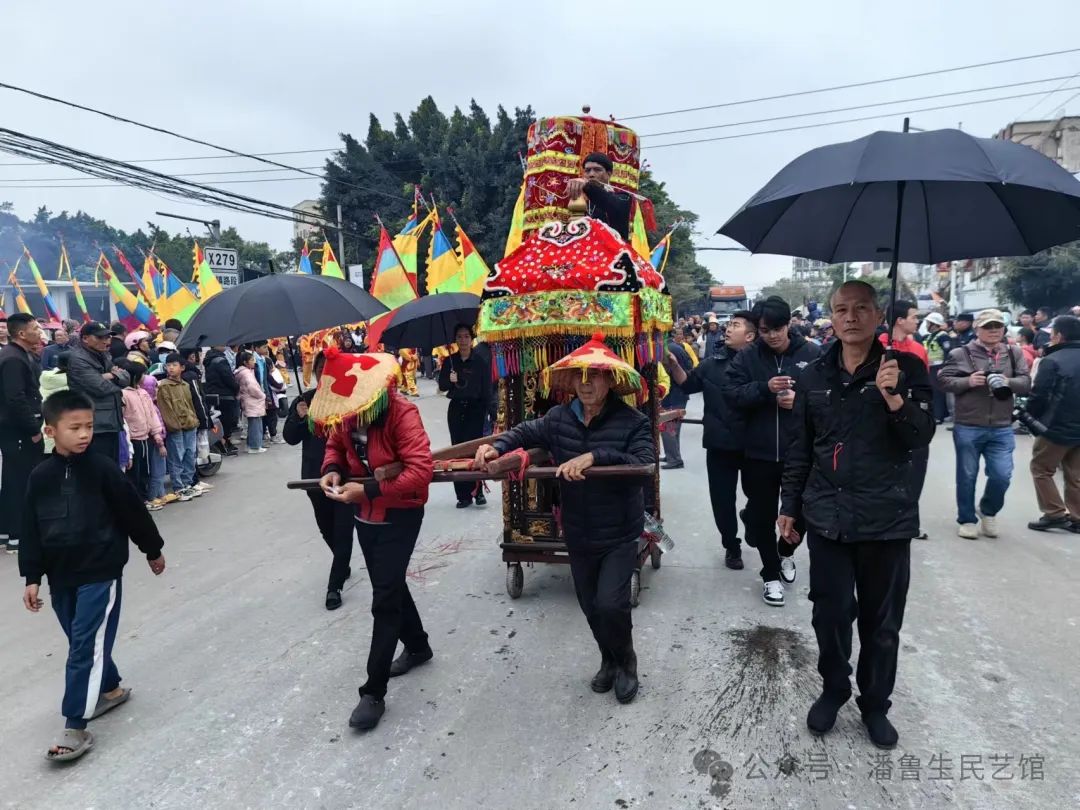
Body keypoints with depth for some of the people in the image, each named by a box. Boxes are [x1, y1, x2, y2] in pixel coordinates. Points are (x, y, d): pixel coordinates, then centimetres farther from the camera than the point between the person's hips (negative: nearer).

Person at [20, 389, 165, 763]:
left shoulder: (103, 469, -10)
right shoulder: (40, 477, 0)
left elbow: (133, 512, -1)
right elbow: (32, 531, 6)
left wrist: (153, 550, 7)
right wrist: (32, 577, 5)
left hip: (100, 573, -4)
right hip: (61, 577, 5)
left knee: (85, 647, -5)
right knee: (84, 643, 17)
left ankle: (76, 727, 0)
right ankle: (111, 689, 39)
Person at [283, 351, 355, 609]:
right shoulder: (304, 400, 1)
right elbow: (290, 438, 1)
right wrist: (299, 417, -16)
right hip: (316, 475, 4)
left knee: (342, 528, -3)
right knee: (326, 527, 18)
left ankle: (335, 585, 6)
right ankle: (343, 565, 44)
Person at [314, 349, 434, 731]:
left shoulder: (401, 413, -25)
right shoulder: (344, 414, -4)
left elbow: (422, 469, -33)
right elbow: (336, 446, 16)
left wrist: (368, 490, -34)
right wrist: (332, 469, -7)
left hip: (400, 515, -7)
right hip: (365, 515, 8)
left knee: (384, 599, -6)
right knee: (390, 585, 21)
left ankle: (374, 692, 4)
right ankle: (418, 646, 45)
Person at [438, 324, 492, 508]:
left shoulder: (481, 360, -2)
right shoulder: (449, 361, 7)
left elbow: (487, 388, -2)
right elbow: (442, 386, 8)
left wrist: (487, 410, -8)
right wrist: (450, 380, -13)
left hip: (475, 409, -3)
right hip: (456, 409, 3)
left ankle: (477, 491, -1)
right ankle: (463, 495, 6)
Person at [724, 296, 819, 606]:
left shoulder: (812, 354, -3)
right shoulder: (746, 358, -1)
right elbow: (731, 394, -9)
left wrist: (801, 400, -20)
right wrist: (764, 388, -22)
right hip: (759, 452, 0)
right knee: (762, 515, 8)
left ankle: (786, 553, 44)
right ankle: (770, 574, 25)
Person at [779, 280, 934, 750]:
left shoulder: (906, 368, -4)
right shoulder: (815, 375, 4)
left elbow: (921, 438, -9)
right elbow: (800, 447, 9)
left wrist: (894, 397, -27)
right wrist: (790, 505, 9)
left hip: (886, 517, -1)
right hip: (827, 515, 2)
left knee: (881, 621, 11)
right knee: (830, 613, 9)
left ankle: (875, 704, 31)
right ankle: (833, 690, 32)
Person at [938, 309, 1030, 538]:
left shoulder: (1014, 353, 7)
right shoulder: (961, 353, -2)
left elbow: (1026, 383, 1)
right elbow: (944, 380, -4)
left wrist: (1008, 382, -19)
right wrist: (968, 382, -19)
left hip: (1002, 429, 2)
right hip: (967, 428, -2)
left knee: (1002, 475, 0)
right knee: (967, 476, 7)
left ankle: (988, 511, 29)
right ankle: (967, 520, 23)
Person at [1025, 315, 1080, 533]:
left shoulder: (1052, 361, -16)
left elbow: (1038, 396, -17)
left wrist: (1030, 415, 1)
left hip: (1057, 427, -7)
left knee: (1041, 469, 8)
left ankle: (1055, 514, 5)